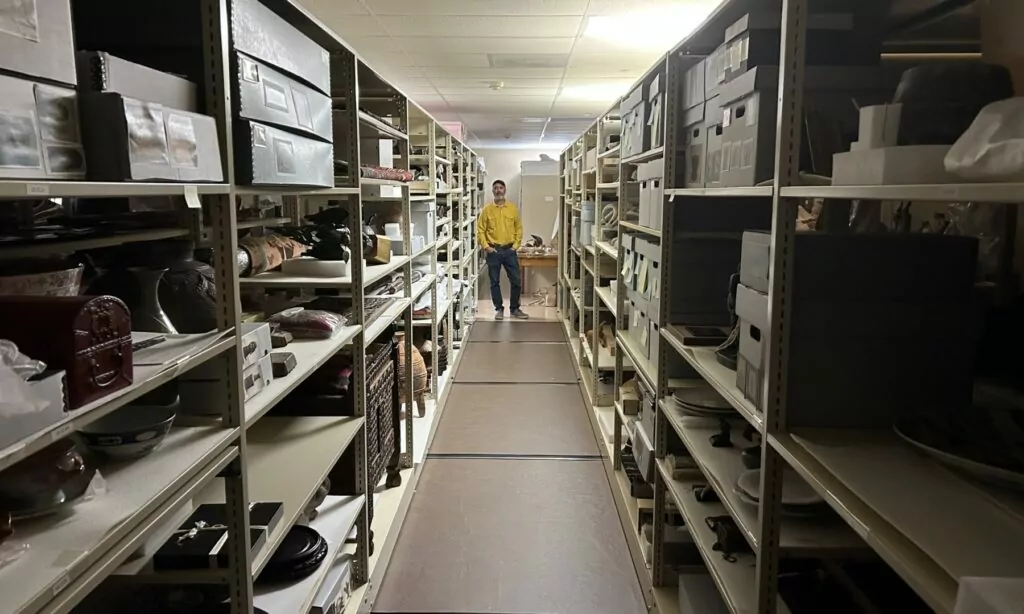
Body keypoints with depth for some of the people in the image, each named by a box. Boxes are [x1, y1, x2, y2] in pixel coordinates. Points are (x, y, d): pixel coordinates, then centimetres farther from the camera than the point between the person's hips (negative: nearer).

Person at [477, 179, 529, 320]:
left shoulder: (513, 208, 3)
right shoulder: (487, 209, 0)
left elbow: (519, 228, 7)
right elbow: (480, 230, 0)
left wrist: (516, 245, -1)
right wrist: (486, 246, -8)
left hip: (509, 250, 1)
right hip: (493, 251, -1)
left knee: (516, 281, 2)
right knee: (495, 282, 5)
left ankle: (515, 309, 16)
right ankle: (499, 309, 18)